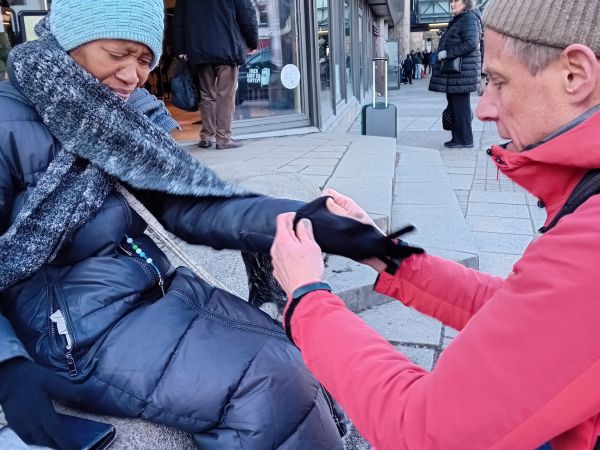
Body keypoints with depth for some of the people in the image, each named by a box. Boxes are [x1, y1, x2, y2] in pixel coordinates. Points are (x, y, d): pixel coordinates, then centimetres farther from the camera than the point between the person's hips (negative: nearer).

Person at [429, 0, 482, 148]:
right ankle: (458, 138, 18)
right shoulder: (457, 20, 21)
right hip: (452, 71, 10)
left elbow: (471, 44, -21)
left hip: (461, 72, -10)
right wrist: (444, 53, 16)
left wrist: (447, 53, -19)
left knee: (460, 106, -7)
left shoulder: (469, 19, -9)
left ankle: (465, 140, 0)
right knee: (454, 106, 11)